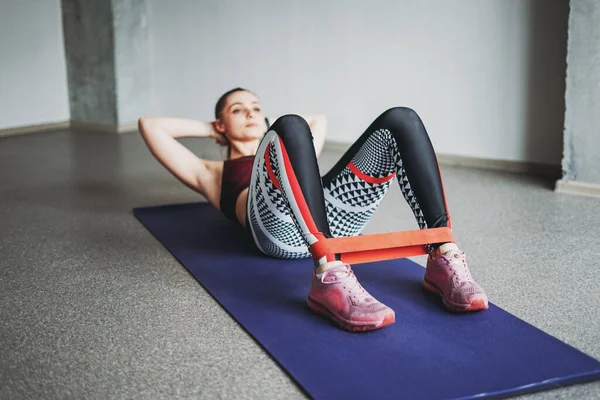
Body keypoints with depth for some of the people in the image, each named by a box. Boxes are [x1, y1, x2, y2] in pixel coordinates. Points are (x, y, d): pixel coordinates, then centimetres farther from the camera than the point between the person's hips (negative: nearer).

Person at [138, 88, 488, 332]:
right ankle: (330, 277, -50)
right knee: (290, 126, -33)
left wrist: (271, 126, 51)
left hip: (334, 215, 5)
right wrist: (209, 130, 38)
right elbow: (150, 125, 29)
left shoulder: (282, 151, 44)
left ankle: (444, 259, -31)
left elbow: (320, 120, 59)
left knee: (401, 120, -14)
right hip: (279, 227, -5)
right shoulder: (212, 173, 32)